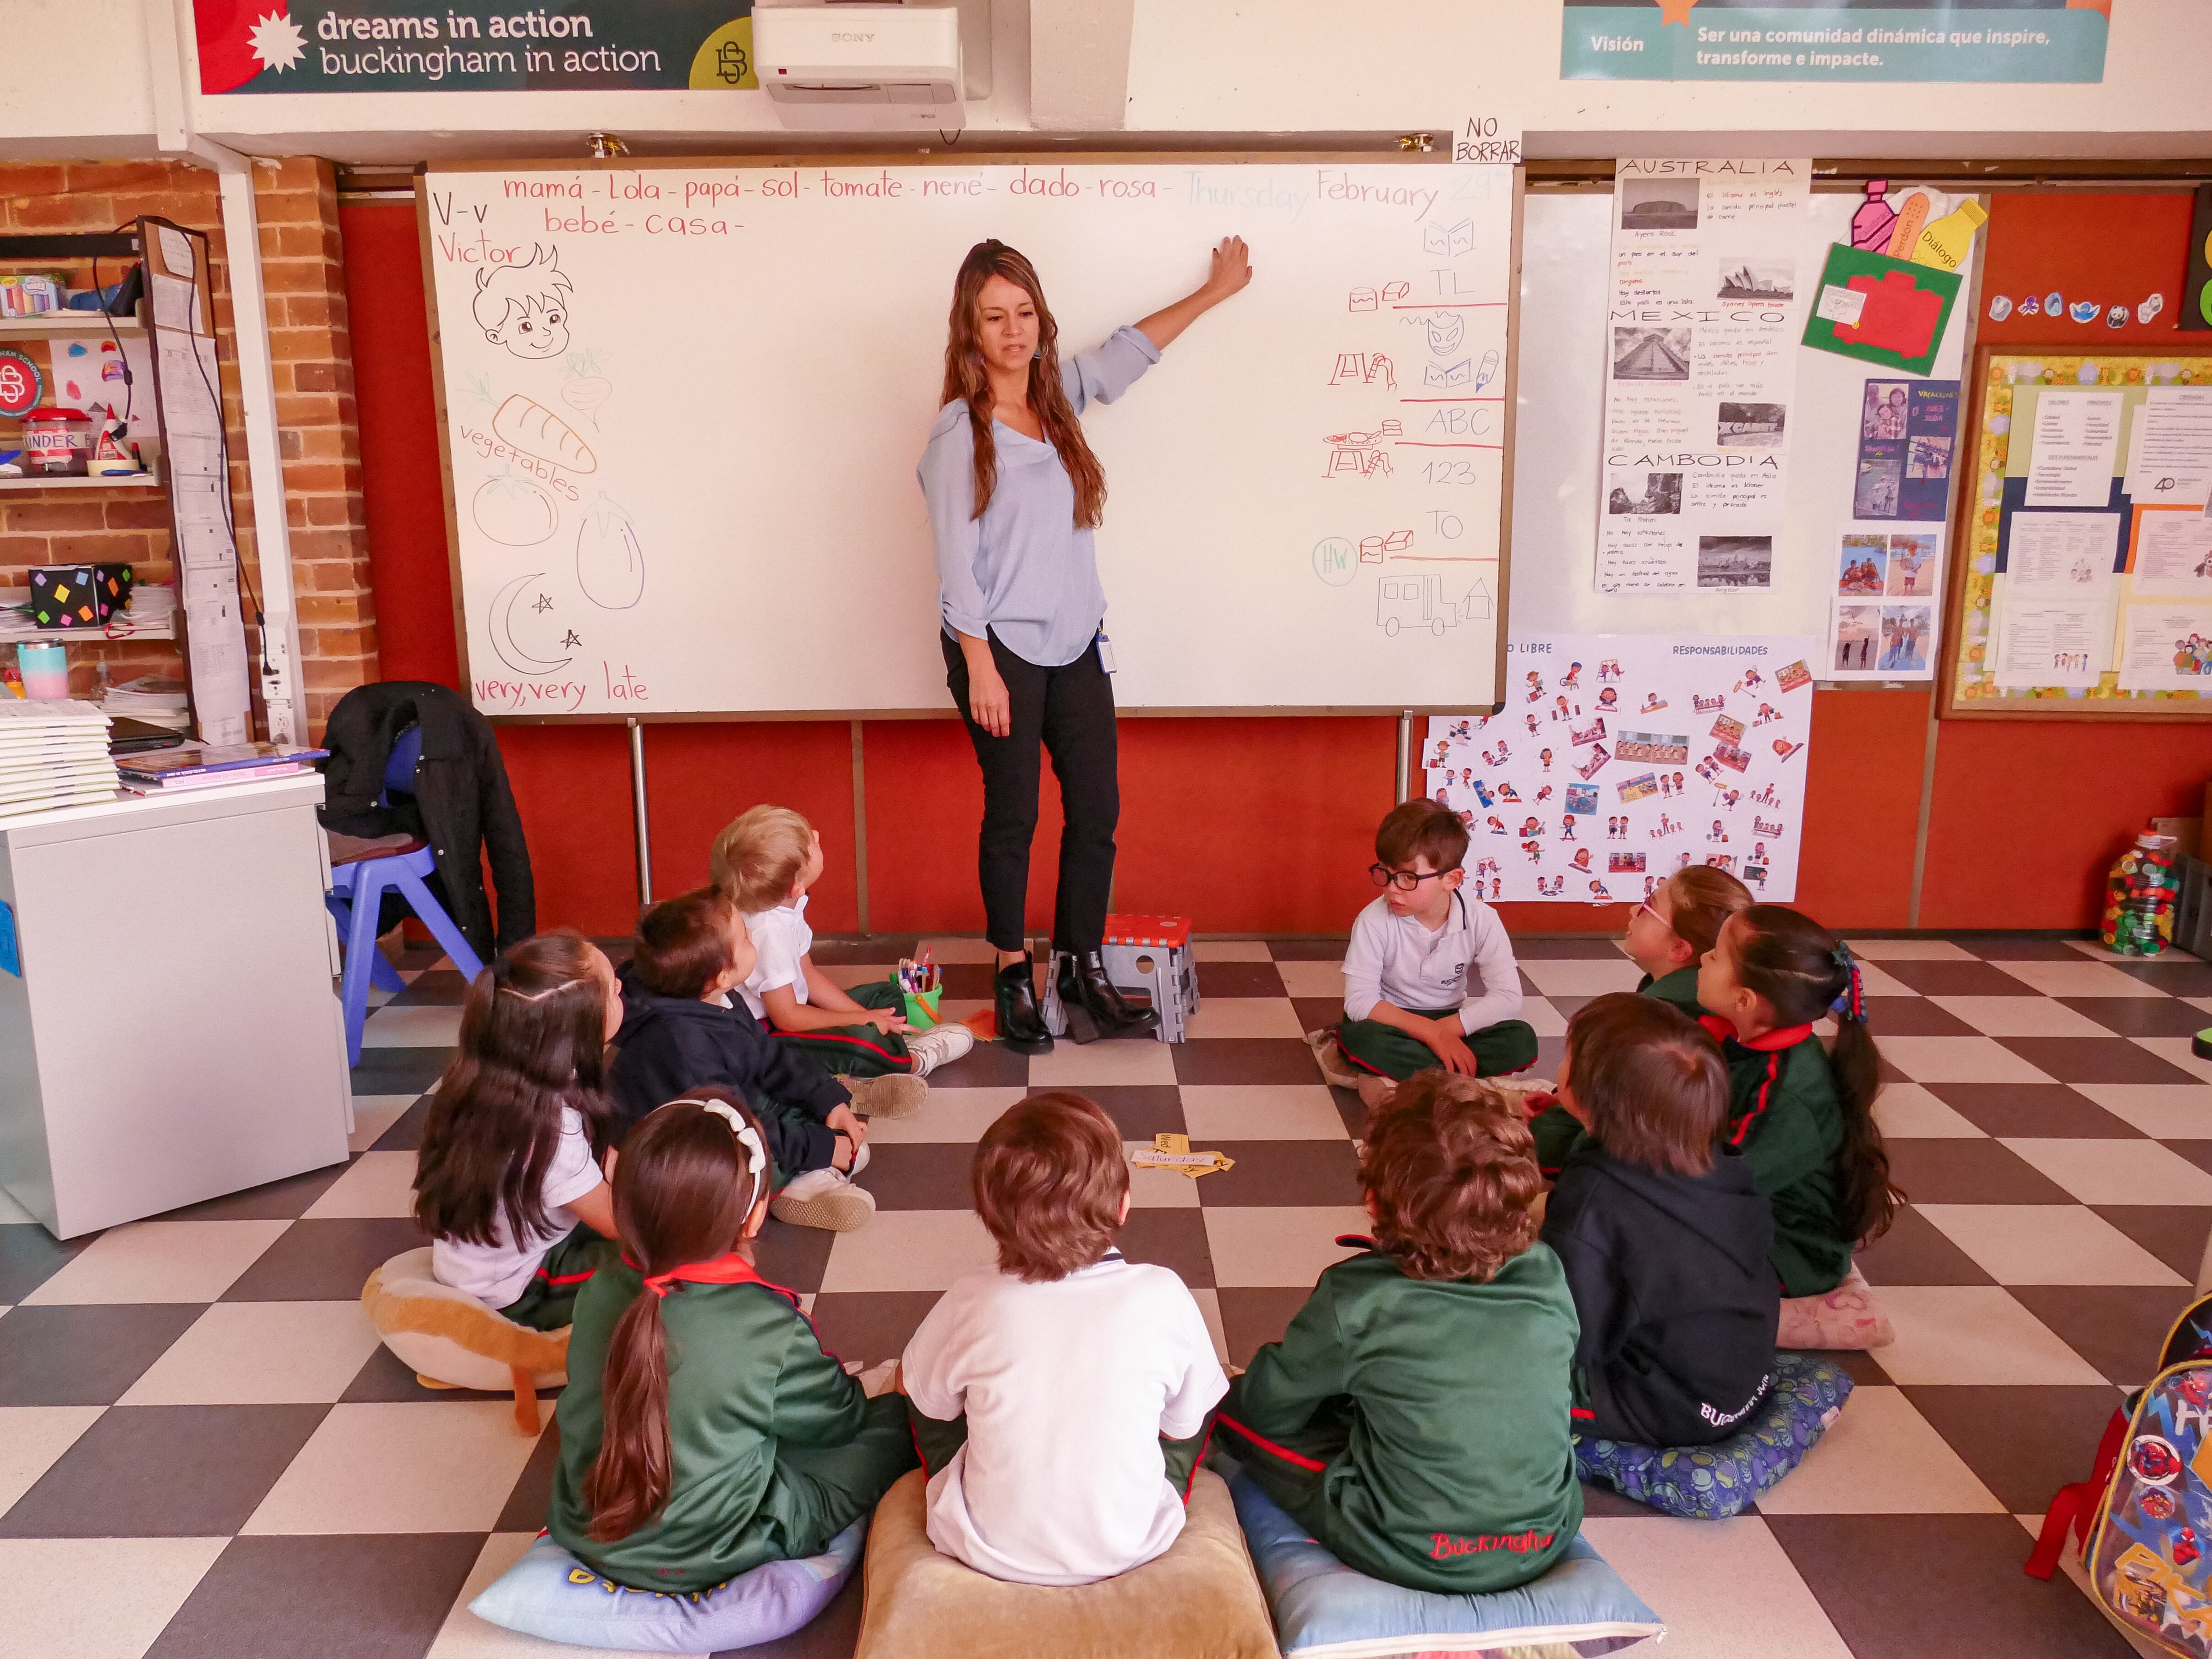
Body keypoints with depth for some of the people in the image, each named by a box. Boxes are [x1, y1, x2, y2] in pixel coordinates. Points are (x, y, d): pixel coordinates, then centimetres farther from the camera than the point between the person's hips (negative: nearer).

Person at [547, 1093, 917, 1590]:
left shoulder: (600, 1295, -13)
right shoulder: (772, 1328, -27)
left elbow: (578, 1414, 7)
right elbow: (837, 1419, -9)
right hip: (716, 1558, -5)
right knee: (891, 1422, 4)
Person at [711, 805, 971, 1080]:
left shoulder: (786, 904, -4)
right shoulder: (767, 931, -31)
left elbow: (807, 974, 6)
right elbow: (786, 1016, -26)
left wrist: (867, 1016, -2)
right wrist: (863, 1020, -15)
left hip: (785, 1009, 10)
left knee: (887, 995, 17)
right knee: (862, 1042, -31)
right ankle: (913, 1062, -1)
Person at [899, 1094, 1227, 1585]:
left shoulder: (971, 1304, -21)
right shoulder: (1162, 1297, -21)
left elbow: (923, 1397, 1)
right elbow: (1185, 1427, -4)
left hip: (990, 1552, 0)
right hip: (1130, 1548, 1)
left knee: (918, 1381, 21)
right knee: (1198, 1392, 19)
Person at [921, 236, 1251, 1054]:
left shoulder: (1059, 395, 8)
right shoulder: (960, 431, -9)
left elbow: (1129, 348, 25)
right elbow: (956, 559, -11)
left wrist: (1213, 290, 35)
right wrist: (979, 668, -14)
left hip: (1076, 643, 6)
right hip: (1001, 648, -6)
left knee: (1097, 808, 5)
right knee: (1013, 815, 3)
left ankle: (1084, 970, 19)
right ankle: (1013, 973, 20)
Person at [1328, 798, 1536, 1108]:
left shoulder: (1480, 921, -14)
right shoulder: (1375, 921, -19)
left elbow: (1507, 997, -16)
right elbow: (1359, 1001, -24)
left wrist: (1446, 1028, -28)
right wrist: (1431, 1033, -30)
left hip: (1452, 1023, 2)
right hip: (1394, 1023, -2)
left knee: (1521, 1040, -24)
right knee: (1356, 1038, -36)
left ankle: (1395, 1077, -25)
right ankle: (1465, 1077, -24)